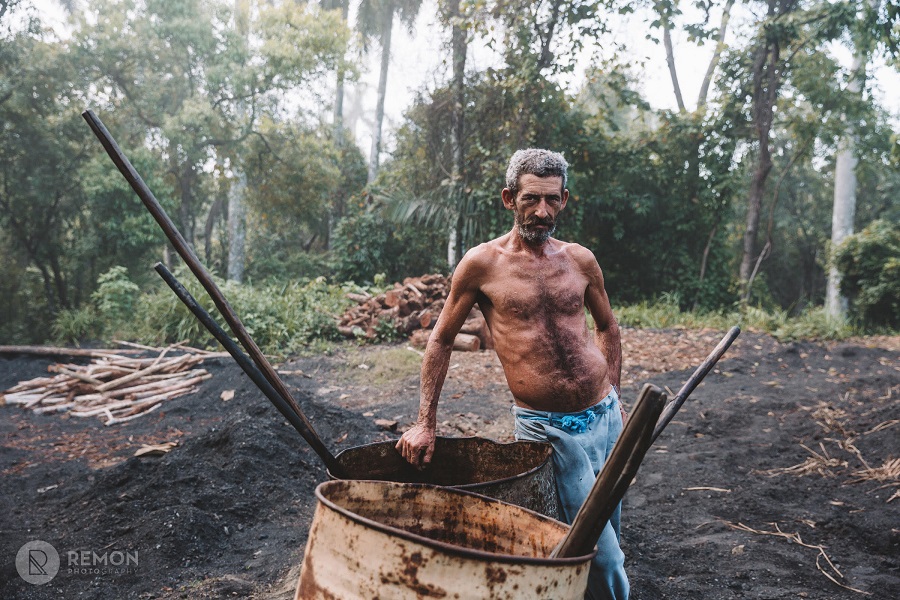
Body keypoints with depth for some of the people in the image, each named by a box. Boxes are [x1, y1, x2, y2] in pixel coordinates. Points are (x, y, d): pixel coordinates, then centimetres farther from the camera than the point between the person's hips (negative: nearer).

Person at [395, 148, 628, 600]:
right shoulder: (482, 264, -7)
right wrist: (425, 423, 0)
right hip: (547, 427, -5)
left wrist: (613, 397, 13)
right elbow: (441, 339, 2)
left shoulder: (580, 260, 4)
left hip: (605, 416, 5)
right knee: (605, 560, -6)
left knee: (604, 543, 19)